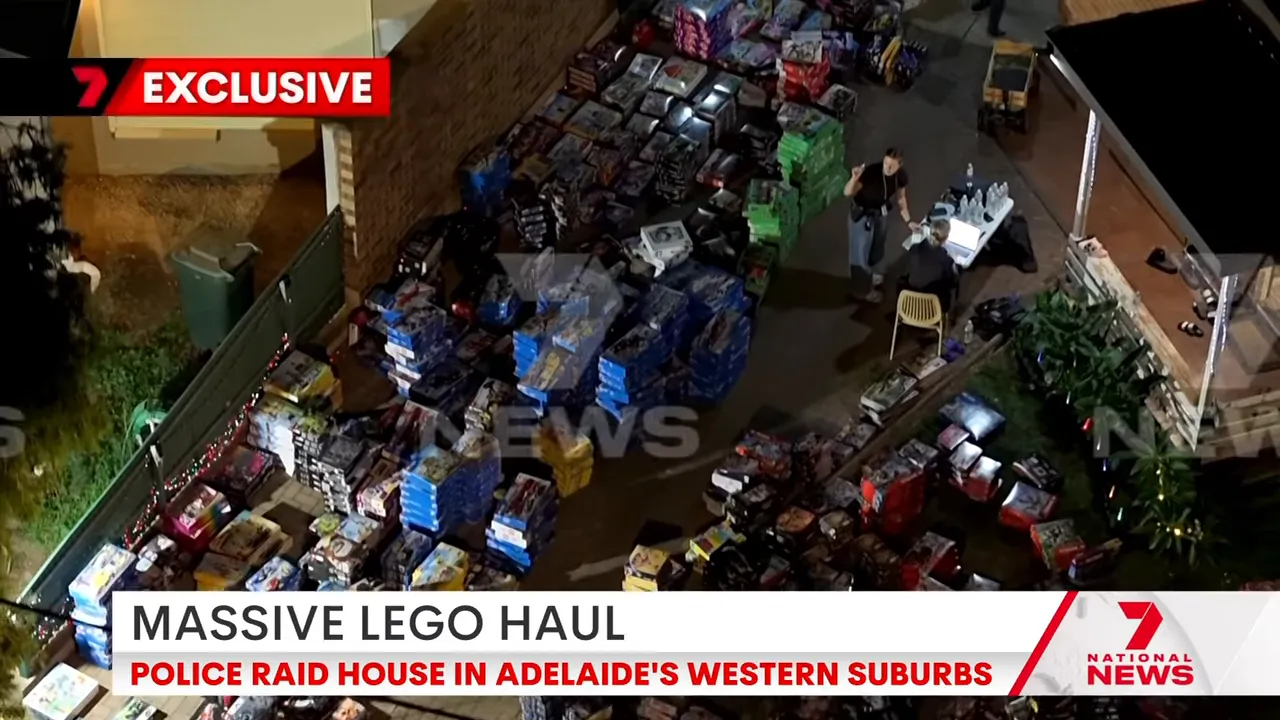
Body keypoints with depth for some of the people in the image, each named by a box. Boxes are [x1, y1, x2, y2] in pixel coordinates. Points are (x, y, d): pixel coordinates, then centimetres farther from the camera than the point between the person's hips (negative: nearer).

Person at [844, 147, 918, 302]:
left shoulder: (901, 175, -19)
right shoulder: (871, 172, -36)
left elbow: (900, 198, -1)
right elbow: (847, 193, -38)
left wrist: (908, 221, -2)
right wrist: (854, 178, -58)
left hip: (882, 212, 6)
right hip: (862, 214, -6)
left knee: (878, 246, 27)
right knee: (861, 252, 7)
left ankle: (874, 275, 53)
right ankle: (861, 289, 27)